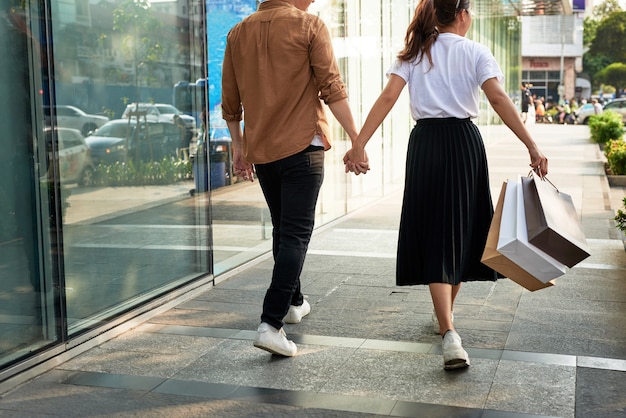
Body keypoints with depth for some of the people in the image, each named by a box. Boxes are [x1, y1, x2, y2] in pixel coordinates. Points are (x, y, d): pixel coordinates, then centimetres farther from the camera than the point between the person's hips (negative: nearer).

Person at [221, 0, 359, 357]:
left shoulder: (239, 33, 10)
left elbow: (230, 102, 13)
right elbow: (332, 89, -11)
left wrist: (239, 146, 22)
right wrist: (357, 140, -9)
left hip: (261, 150, 6)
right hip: (302, 147, -5)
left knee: (283, 230, 20)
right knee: (295, 235, -5)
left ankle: (293, 302, 34)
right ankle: (272, 322, -13)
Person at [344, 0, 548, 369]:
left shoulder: (414, 53, 8)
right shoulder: (475, 52, 2)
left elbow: (387, 98, -5)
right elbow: (499, 99, -12)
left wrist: (359, 145, -10)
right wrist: (532, 147, -15)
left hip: (426, 143, 1)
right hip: (465, 142, -1)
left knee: (435, 234, -1)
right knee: (462, 230, 16)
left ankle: (449, 333, -16)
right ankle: (446, 317, 31)